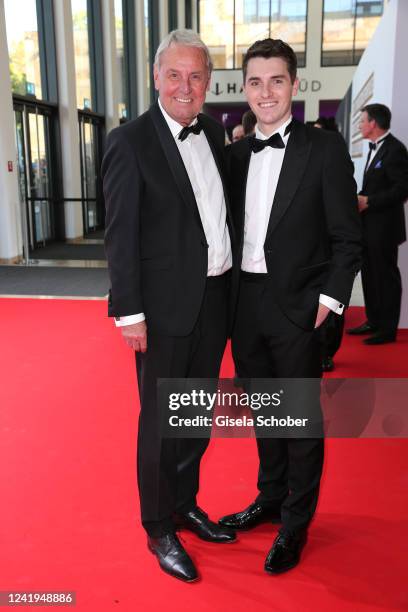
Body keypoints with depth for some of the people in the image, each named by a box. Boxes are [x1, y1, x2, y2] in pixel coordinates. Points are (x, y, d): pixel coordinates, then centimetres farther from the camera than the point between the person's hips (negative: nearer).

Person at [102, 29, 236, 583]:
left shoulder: (214, 132, 9)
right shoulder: (130, 141, -10)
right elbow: (120, 237, -13)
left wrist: (232, 285, 8)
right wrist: (129, 312, -15)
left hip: (215, 299, 7)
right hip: (165, 306, -6)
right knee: (160, 423, 7)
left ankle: (186, 505, 39)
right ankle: (159, 530, 27)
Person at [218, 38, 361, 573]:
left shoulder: (325, 148, -5)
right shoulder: (237, 154, 9)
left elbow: (347, 238, -6)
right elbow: (234, 229, 11)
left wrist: (329, 300, -13)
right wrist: (228, 296, 4)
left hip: (297, 306, -5)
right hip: (245, 303, 5)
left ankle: (295, 524, 25)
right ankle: (270, 498, 38)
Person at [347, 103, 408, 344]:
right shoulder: (375, 148, 15)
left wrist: (369, 201, -20)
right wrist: (361, 198, 3)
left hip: (384, 225, -9)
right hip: (369, 225, 9)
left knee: (386, 275, -1)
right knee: (370, 274, 15)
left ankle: (388, 329, 9)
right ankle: (374, 321, 26)